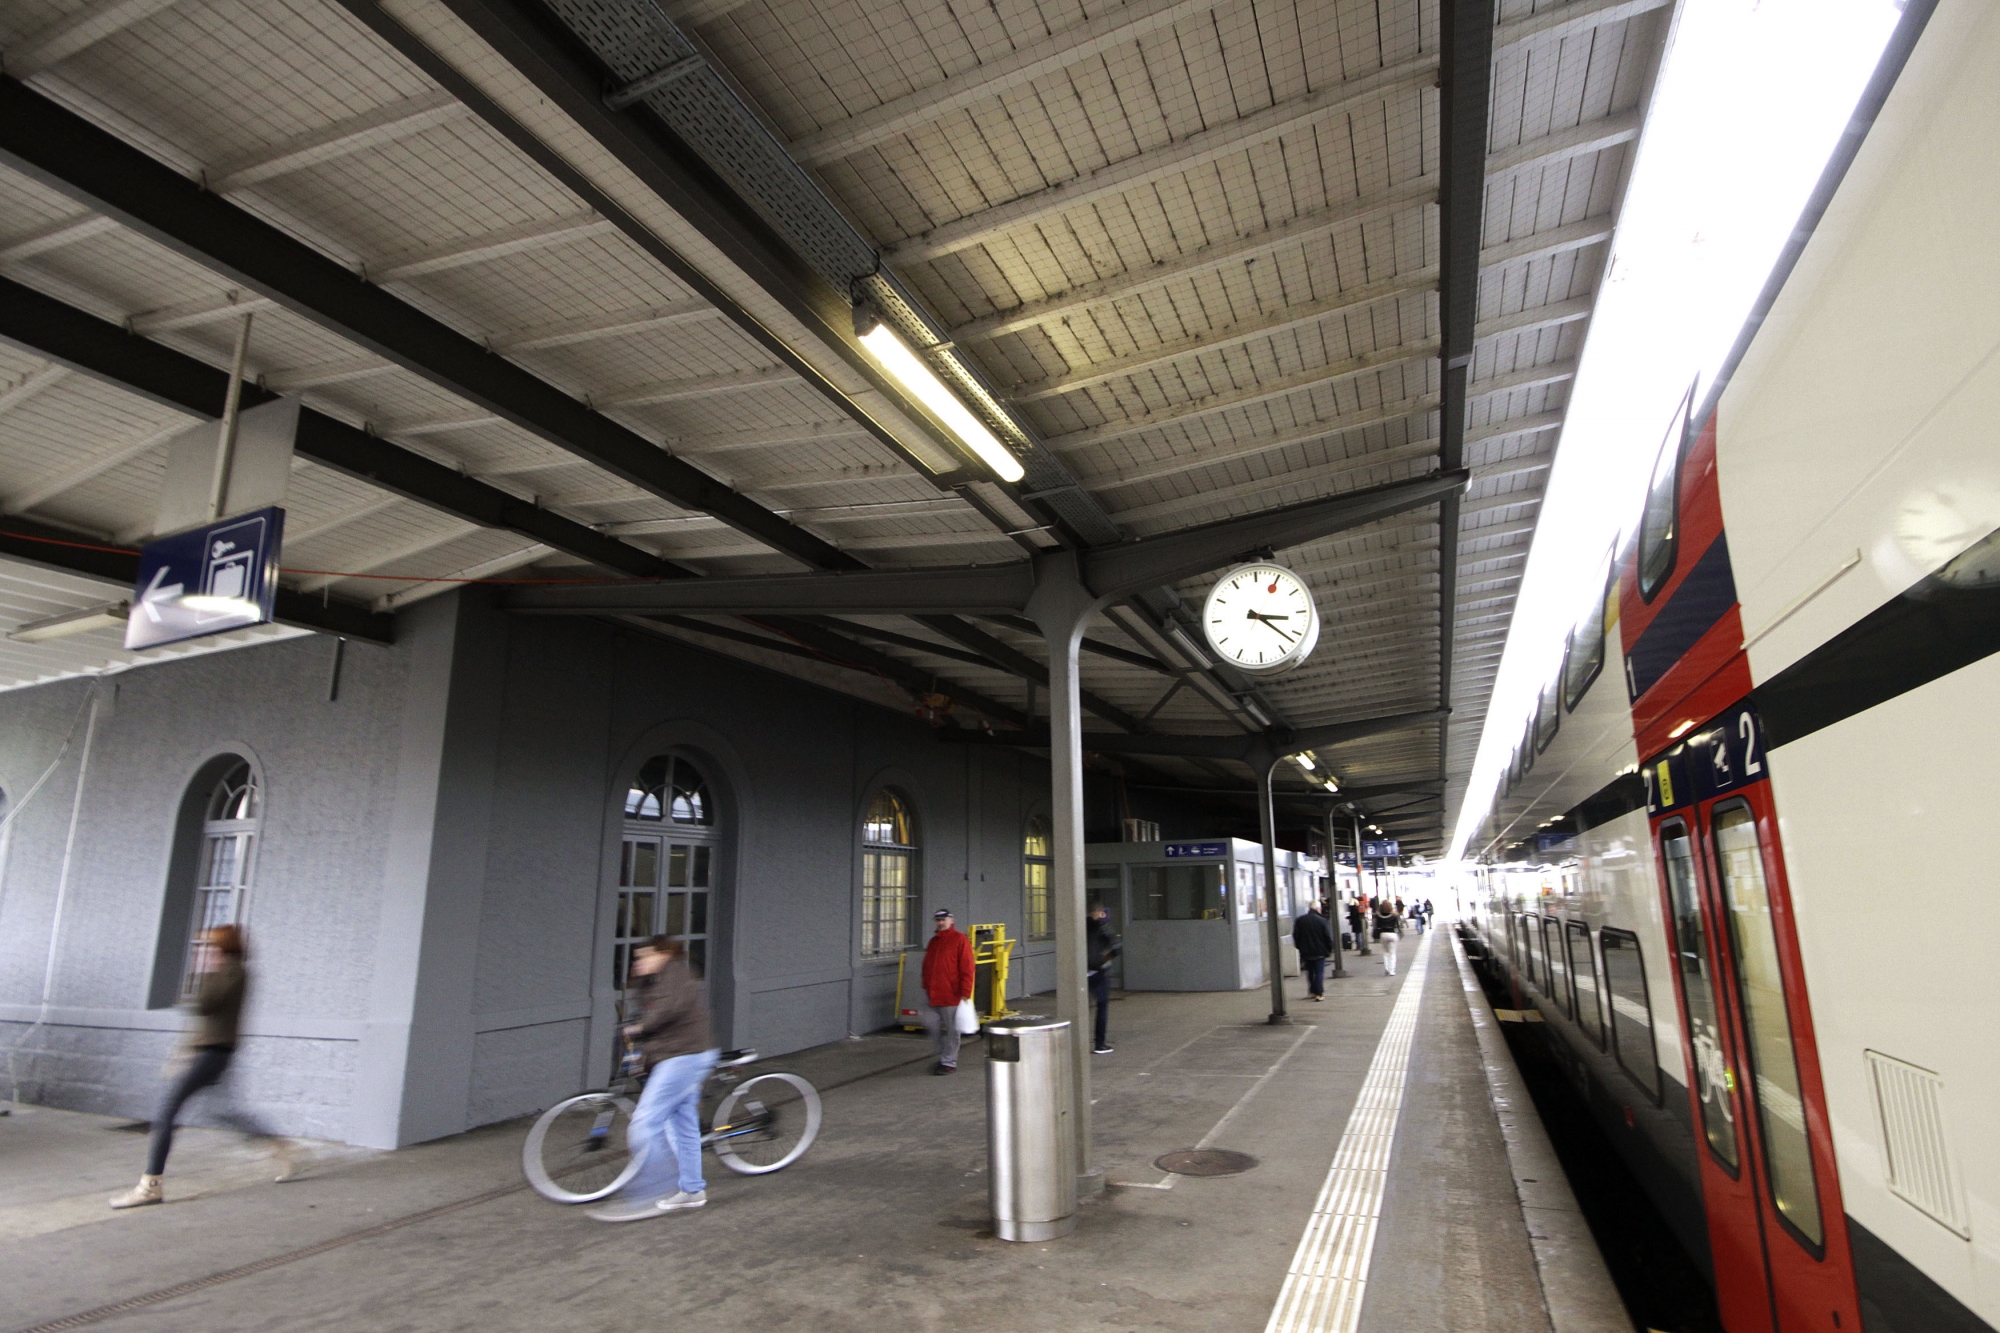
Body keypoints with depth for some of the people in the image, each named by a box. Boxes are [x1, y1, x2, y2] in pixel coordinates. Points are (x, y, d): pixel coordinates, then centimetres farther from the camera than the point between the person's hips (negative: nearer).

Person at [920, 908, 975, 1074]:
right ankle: (944, 1054, 26)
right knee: (931, 1023, 7)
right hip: (933, 995, 7)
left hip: (951, 994, -7)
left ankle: (949, 1062, 14)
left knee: (951, 1029, 2)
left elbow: (967, 968, -10)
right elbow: (927, 966, 22)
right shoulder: (933, 941, 15)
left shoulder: (960, 940, -7)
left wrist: (965, 992, -13)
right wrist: (926, 987, 18)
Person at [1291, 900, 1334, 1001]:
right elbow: (1328, 937, -7)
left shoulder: (1299, 921, 0)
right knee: (1319, 972, 2)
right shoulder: (1322, 921, -10)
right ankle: (1319, 993, -4)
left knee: (1310, 972, 17)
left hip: (1306, 952, 3)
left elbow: (1296, 936, 5)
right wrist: (1330, 950, 4)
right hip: (1319, 952, -3)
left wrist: (1300, 948, 15)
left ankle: (1312, 991, 22)